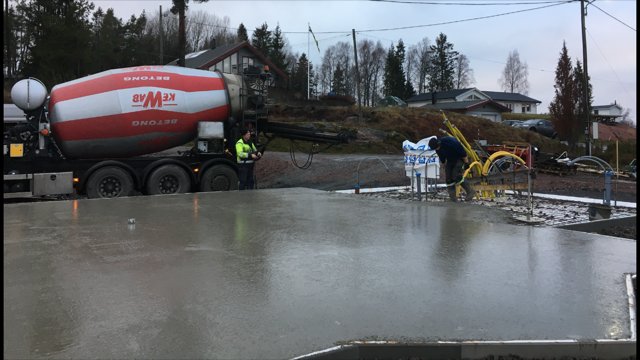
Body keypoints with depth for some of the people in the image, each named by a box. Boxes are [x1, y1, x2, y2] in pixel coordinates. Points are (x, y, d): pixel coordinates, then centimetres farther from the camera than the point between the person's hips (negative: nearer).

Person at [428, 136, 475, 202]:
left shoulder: (451, 142, -34)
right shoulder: (437, 148, -11)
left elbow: (462, 152, -24)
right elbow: (442, 158, 9)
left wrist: (466, 162, -17)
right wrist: (445, 166, 17)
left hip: (459, 159, -7)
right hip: (450, 161, 7)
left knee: (456, 177, -17)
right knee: (448, 178, -2)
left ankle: (470, 191, -3)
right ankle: (452, 197, 3)